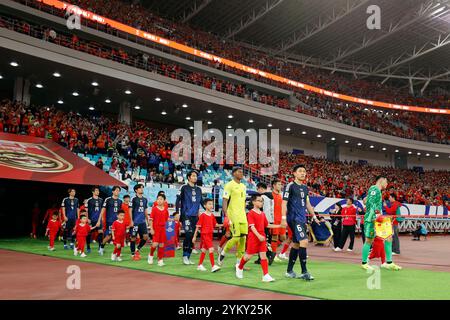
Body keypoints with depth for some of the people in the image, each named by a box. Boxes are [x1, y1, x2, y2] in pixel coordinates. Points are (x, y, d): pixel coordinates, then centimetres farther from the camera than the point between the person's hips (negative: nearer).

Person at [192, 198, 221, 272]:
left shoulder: (212, 215, 9)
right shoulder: (202, 215, -10)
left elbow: (215, 225, 14)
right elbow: (198, 226, -8)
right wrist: (194, 236, -8)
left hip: (210, 234, 7)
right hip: (204, 234, -7)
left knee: (204, 250, 16)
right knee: (211, 249, -16)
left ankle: (200, 265, 27)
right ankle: (213, 266, -15)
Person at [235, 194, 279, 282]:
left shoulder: (262, 214, 11)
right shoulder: (251, 213, -11)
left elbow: (267, 225, 17)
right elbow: (252, 226, -17)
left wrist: (279, 226, 10)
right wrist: (259, 236, -26)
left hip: (262, 237, 6)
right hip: (253, 237, -6)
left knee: (263, 255, -1)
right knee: (249, 255, 5)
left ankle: (266, 275, -2)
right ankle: (239, 267, 31)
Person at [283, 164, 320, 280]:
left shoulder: (305, 187, 15)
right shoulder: (290, 186, -7)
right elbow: (284, 202, -11)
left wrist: (314, 216, 23)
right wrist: (283, 218, -18)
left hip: (303, 219, 8)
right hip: (294, 218, -8)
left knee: (296, 244, 10)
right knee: (304, 241, -16)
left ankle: (289, 271, 20)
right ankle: (304, 272, -10)